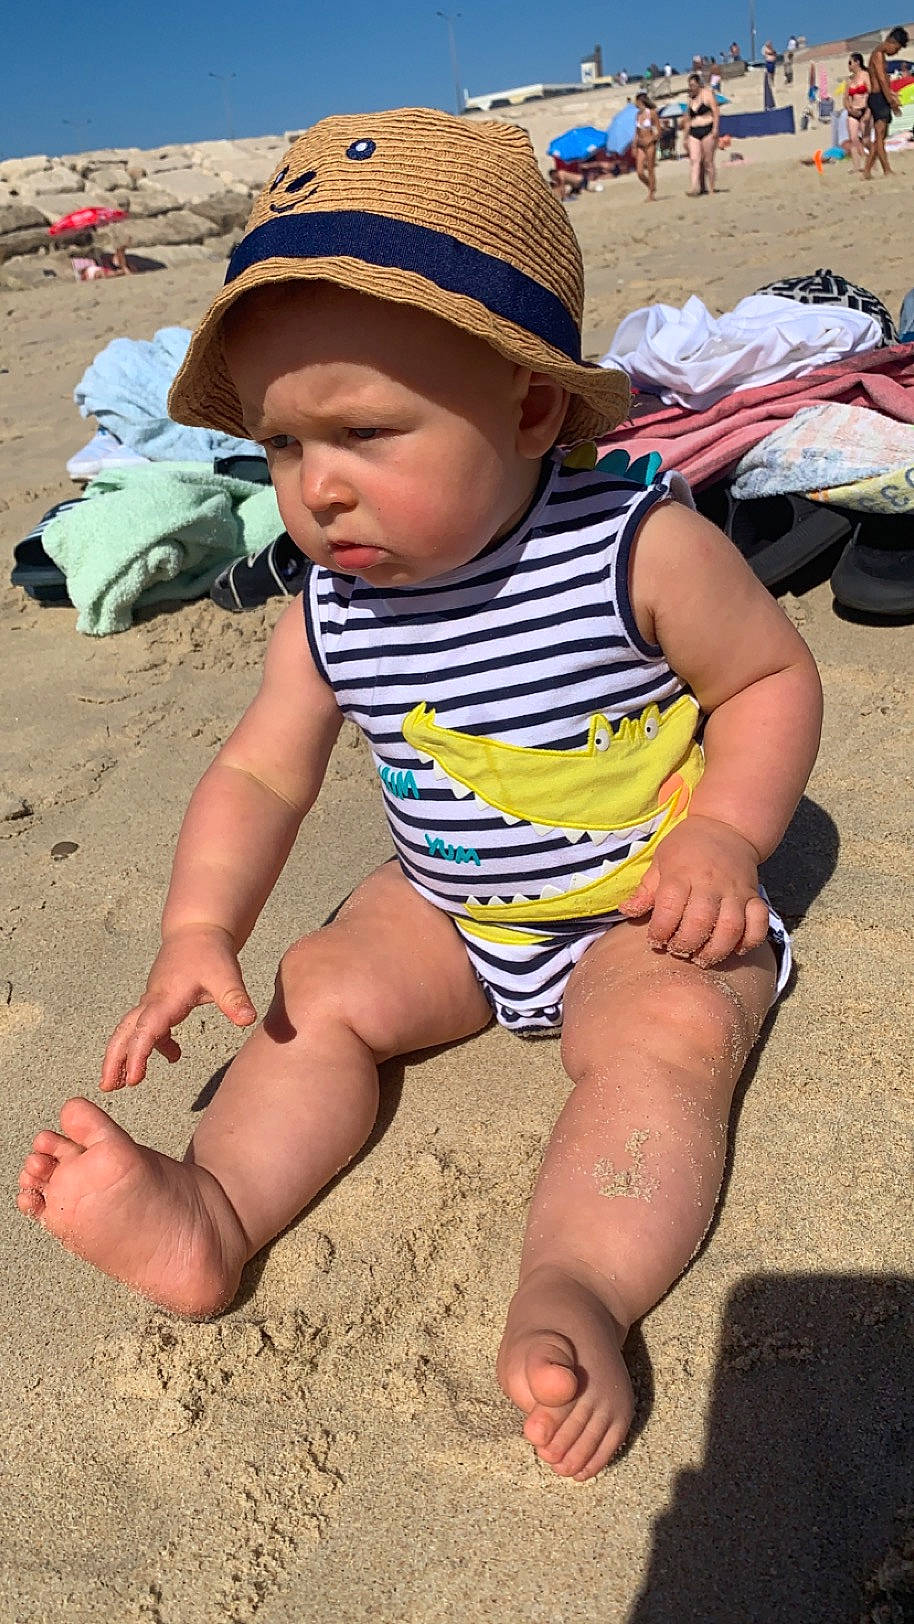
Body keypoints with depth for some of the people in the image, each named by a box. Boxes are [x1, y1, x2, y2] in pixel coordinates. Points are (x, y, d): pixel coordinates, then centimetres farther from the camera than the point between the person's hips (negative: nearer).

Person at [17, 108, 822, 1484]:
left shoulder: (642, 550, -21)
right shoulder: (329, 613, -9)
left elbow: (774, 674, -8)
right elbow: (259, 774, -2)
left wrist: (724, 836, -23)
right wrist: (199, 932, -15)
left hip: (642, 912, -4)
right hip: (447, 911, 5)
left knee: (667, 1039, -29)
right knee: (319, 991, -9)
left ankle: (573, 1288, -35)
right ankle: (215, 1211, -15)